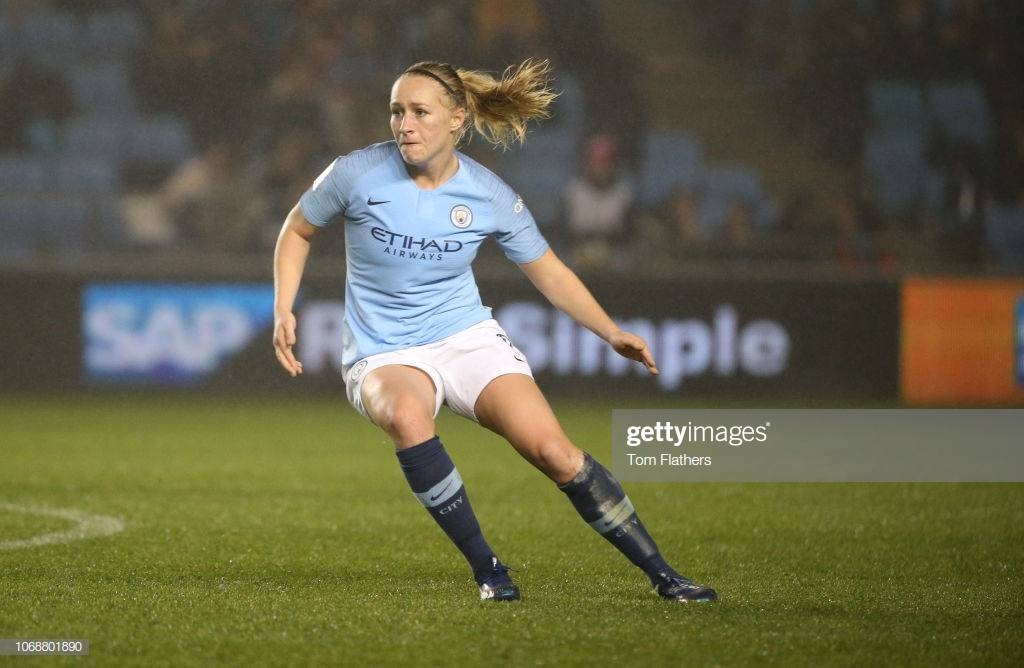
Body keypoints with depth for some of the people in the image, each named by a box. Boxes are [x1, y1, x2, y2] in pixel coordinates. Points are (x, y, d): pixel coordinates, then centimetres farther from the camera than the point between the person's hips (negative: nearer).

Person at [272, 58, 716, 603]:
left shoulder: (490, 197, -6)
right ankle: (485, 567, -25)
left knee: (552, 450, -19)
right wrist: (284, 311, -5)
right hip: (383, 354, -1)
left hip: (467, 338, 1)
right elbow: (298, 230, 8)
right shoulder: (357, 174, -11)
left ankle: (661, 574, -4)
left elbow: (548, 271, 9)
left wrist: (611, 333, -1)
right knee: (406, 416, -38)